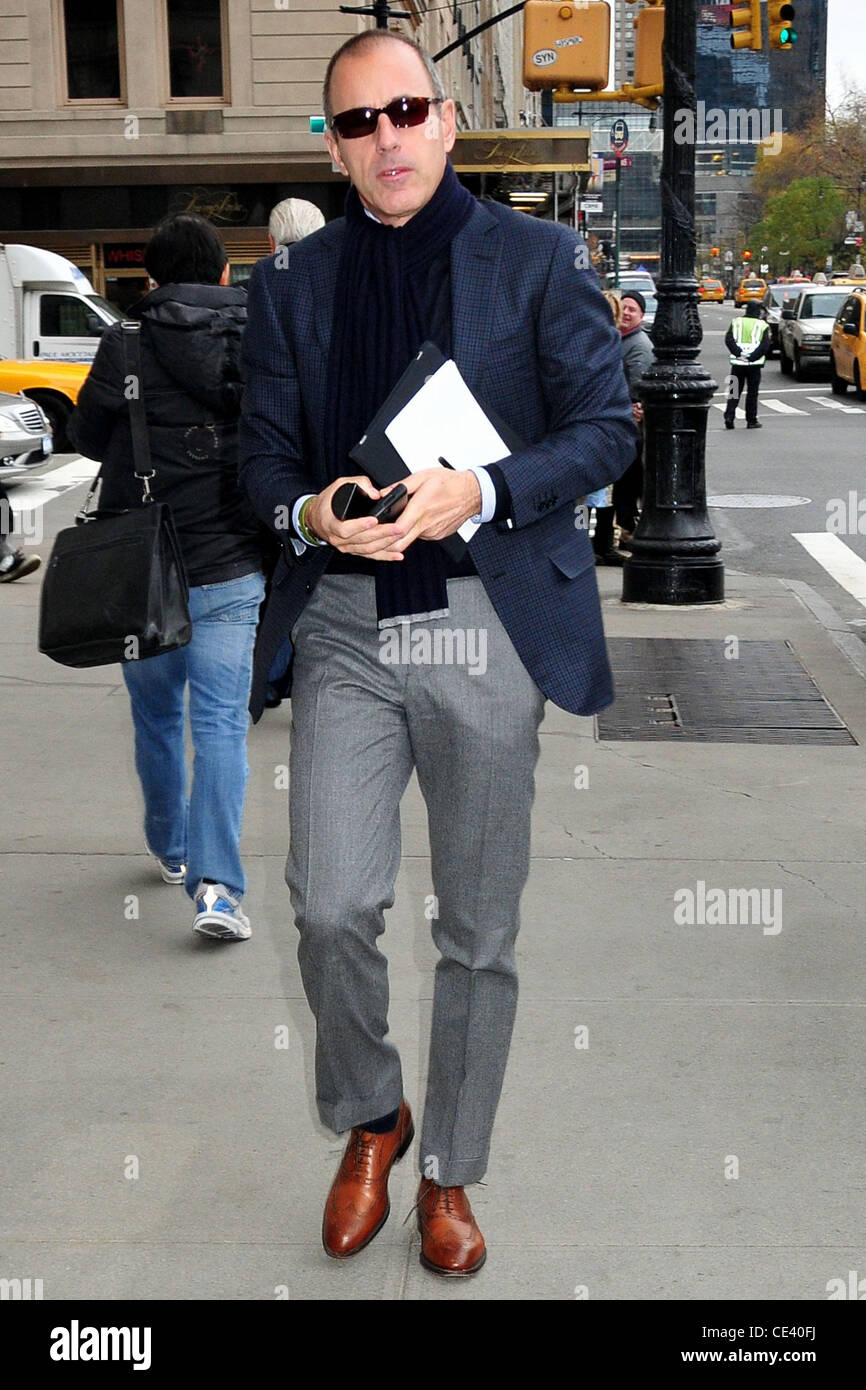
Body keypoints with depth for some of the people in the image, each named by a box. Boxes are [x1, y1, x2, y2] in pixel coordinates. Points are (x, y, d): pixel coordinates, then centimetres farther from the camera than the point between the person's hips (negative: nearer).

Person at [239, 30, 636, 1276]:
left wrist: (480, 492, -18)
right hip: (344, 626, 2)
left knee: (479, 931, 7)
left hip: (489, 624, -1)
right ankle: (369, 1120, 20)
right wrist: (310, 512, -11)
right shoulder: (291, 284, 13)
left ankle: (451, 1174, 27)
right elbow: (263, 456, 13)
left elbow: (606, 427, 0)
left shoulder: (537, 260, 5)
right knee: (332, 906, -10)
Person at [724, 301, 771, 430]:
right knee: (752, 393, 6)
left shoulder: (736, 322, 8)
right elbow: (765, 345, -9)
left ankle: (729, 417, -6)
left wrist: (738, 353, -11)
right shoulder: (762, 325, 3)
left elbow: (728, 340, -4)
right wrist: (752, 357, -13)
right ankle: (751, 421, 9)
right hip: (754, 364, -2)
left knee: (734, 391, 8)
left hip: (737, 363, 2)